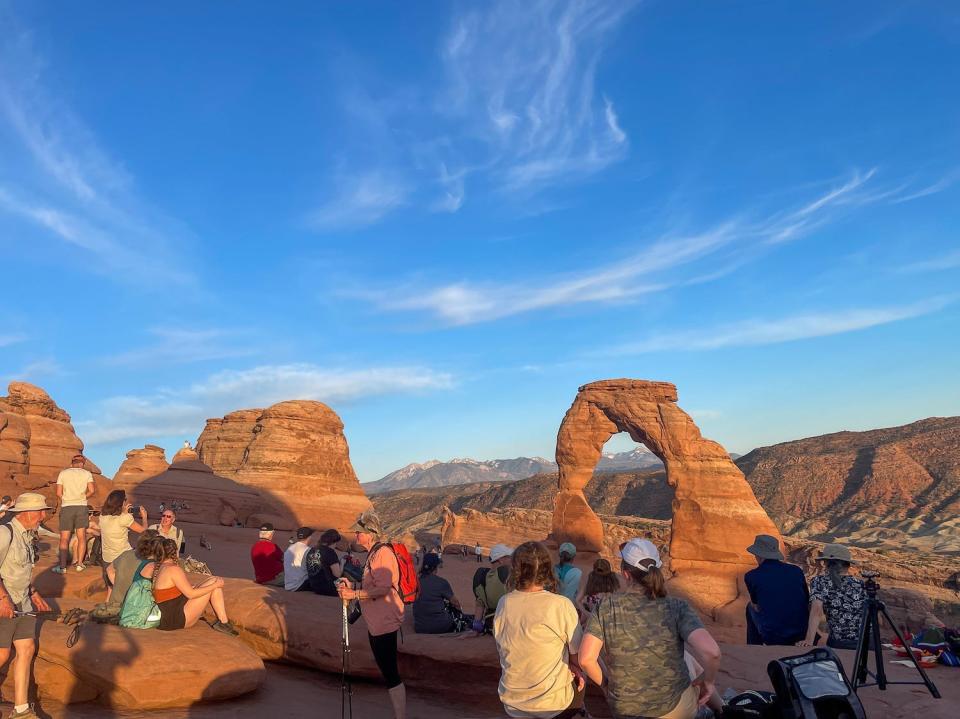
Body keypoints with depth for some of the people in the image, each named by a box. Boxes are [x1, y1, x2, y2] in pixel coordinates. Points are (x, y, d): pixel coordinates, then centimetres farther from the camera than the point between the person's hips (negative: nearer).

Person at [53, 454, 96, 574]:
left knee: (64, 538, 2)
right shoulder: (86, 473, 6)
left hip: (66, 507, 0)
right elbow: (92, 490, -4)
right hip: (82, 506, 0)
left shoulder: (63, 473, 6)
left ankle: (62, 566, -1)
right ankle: (79, 564, 8)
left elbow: (58, 493, 1)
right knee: (81, 537, 9)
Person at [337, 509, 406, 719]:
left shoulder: (383, 553, -17)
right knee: (386, 670, 17)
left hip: (385, 622, -11)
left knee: (390, 673, -6)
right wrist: (352, 585, 8)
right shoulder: (373, 553, 14)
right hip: (376, 622, 11)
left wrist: (354, 594, -19)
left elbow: (382, 588, -24)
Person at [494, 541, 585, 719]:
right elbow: (577, 655, -10)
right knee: (579, 682, 24)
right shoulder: (561, 605, -20)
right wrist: (574, 669, 12)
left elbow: (501, 650, 4)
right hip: (552, 705, -3)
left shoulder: (503, 604, -8)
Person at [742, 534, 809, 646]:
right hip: (801, 634, 3)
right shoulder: (796, 570, -1)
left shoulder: (751, 576, -9)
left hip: (772, 637, -3)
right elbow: (807, 600, 9)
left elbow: (756, 606, 5)